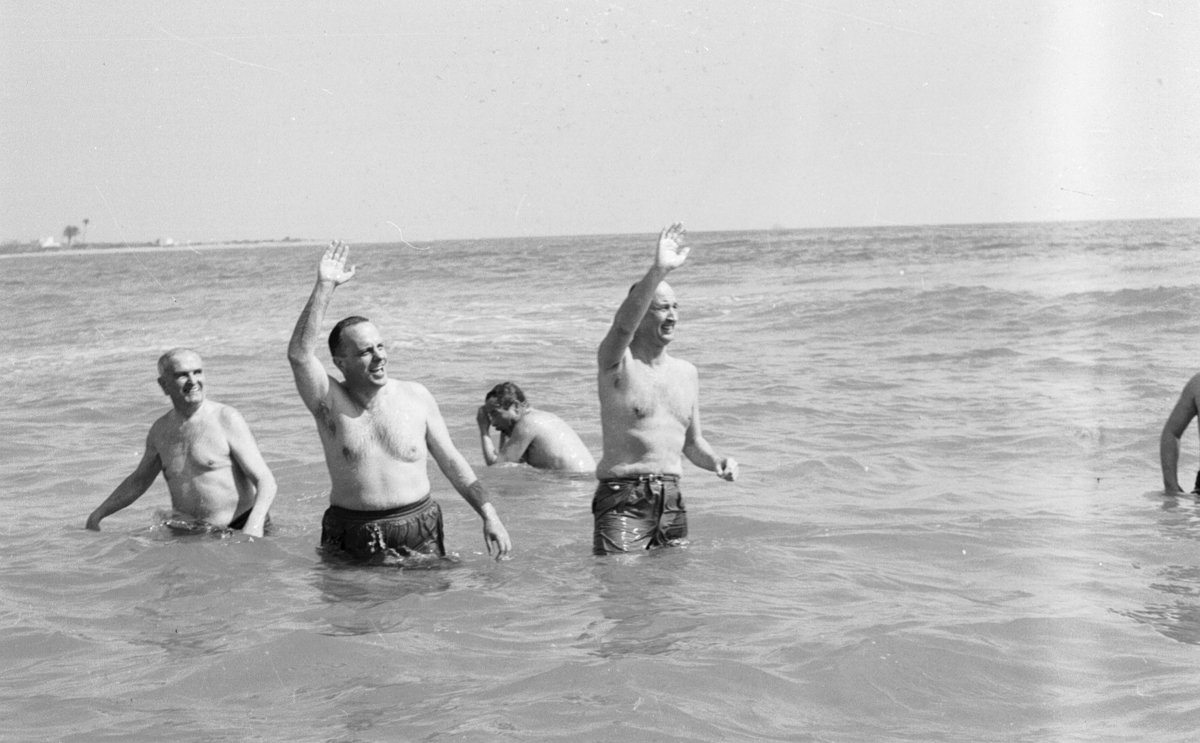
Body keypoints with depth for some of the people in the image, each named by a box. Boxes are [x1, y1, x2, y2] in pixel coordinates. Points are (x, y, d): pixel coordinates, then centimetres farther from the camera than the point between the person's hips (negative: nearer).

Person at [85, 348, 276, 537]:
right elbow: (138, 481, 27)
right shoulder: (160, 430, 9)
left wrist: (253, 527, -27)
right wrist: (98, 514, 18)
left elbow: (265, 481, -10)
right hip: (187, 536, 5)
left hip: (239, 528, -5)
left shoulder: (226, 420, -7)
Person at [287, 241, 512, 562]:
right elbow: (299, 353, -18)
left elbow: (452, 462, 12)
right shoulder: (331, 402, -1)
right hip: (350, 535, -1)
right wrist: (324, 288, -21)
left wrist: (488, 514, 6)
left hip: (419, 535, 1)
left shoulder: (416, 396, 7)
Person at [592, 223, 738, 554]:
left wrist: (717, 462, 2)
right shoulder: (616, 363, -3)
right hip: (623, 499, -6)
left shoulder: (686, 373, 16)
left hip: (671, 502, 6)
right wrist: (658, 271, -40)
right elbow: (623, 325, -28)